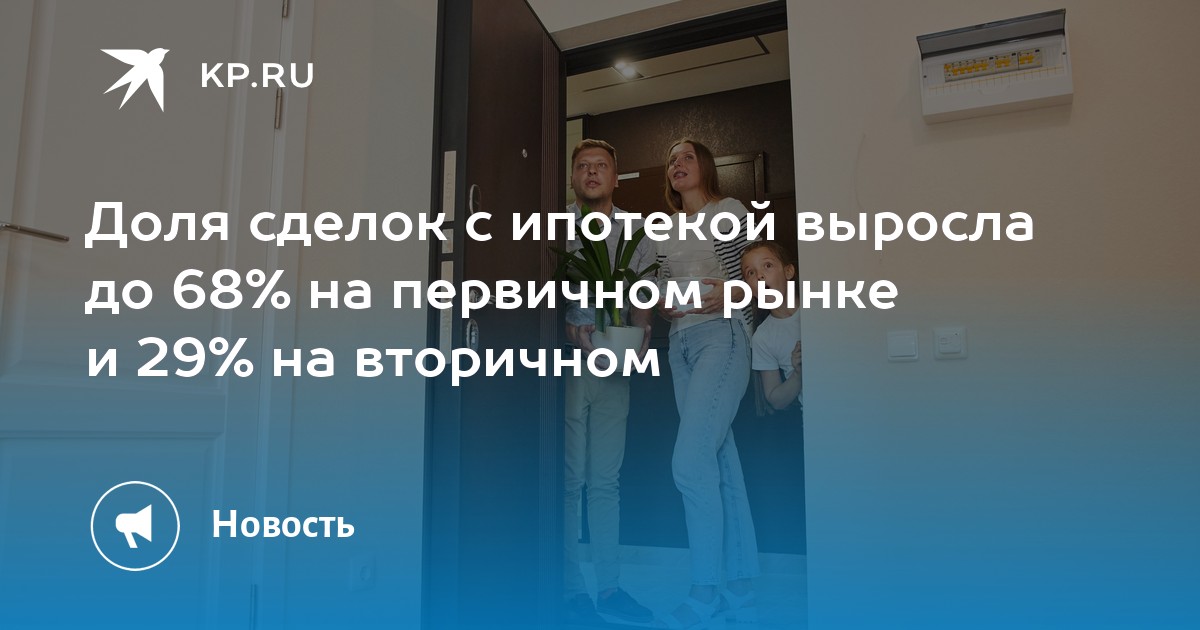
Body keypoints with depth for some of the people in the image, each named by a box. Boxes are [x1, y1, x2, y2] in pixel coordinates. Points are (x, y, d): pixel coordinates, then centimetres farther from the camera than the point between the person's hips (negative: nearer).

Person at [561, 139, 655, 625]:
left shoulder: (634, 235, 12)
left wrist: (640, 336, -10)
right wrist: (571, 328, -21)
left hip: (615, 369, 4)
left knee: (606, 481, 10)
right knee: (569, 480, 0)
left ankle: (609, 587, 19)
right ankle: (572, 590, 11)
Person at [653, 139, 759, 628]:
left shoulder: (731, 211, 3)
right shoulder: (666, 230, 20)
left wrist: (729, 293, -17)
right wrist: (662, 305, 4)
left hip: (722, 336, -7)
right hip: (681, 344, 7)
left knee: (691, 460, -16)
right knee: (721, 463, 6)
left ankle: (703, 591, -4)